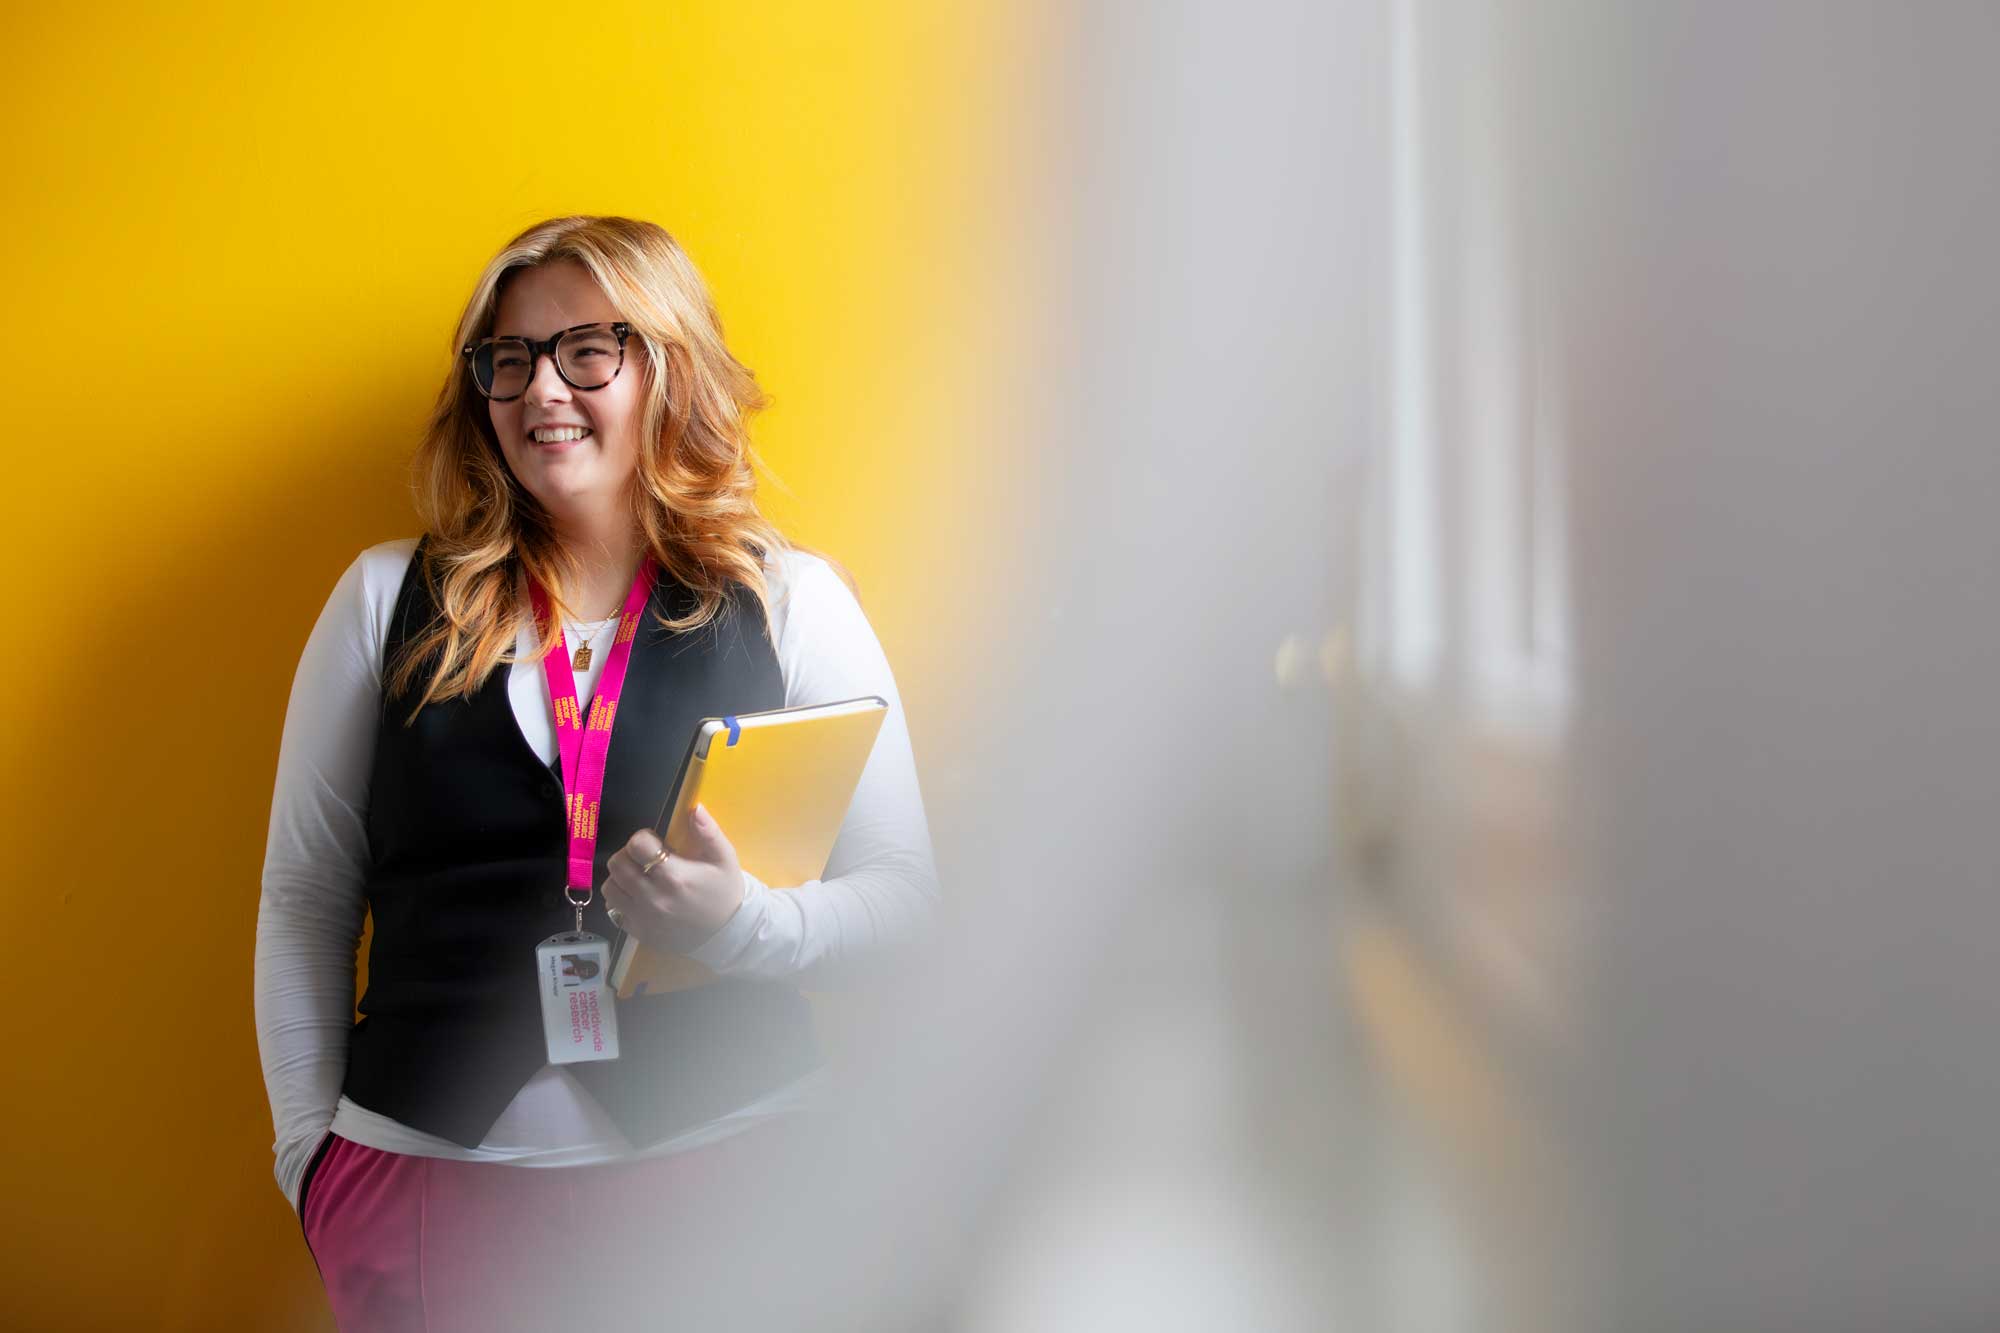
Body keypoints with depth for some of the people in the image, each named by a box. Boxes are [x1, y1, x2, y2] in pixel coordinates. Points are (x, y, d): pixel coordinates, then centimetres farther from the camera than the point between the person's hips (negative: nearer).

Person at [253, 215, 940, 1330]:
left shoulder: (793, 602, 0)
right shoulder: (388, 601, 5)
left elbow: (903, 889, -1)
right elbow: (306, 899, 9)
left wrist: (746, 924, -19)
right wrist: (307, 1139, 4)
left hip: (724, 1156, -1)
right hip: (426, 1167, 1)